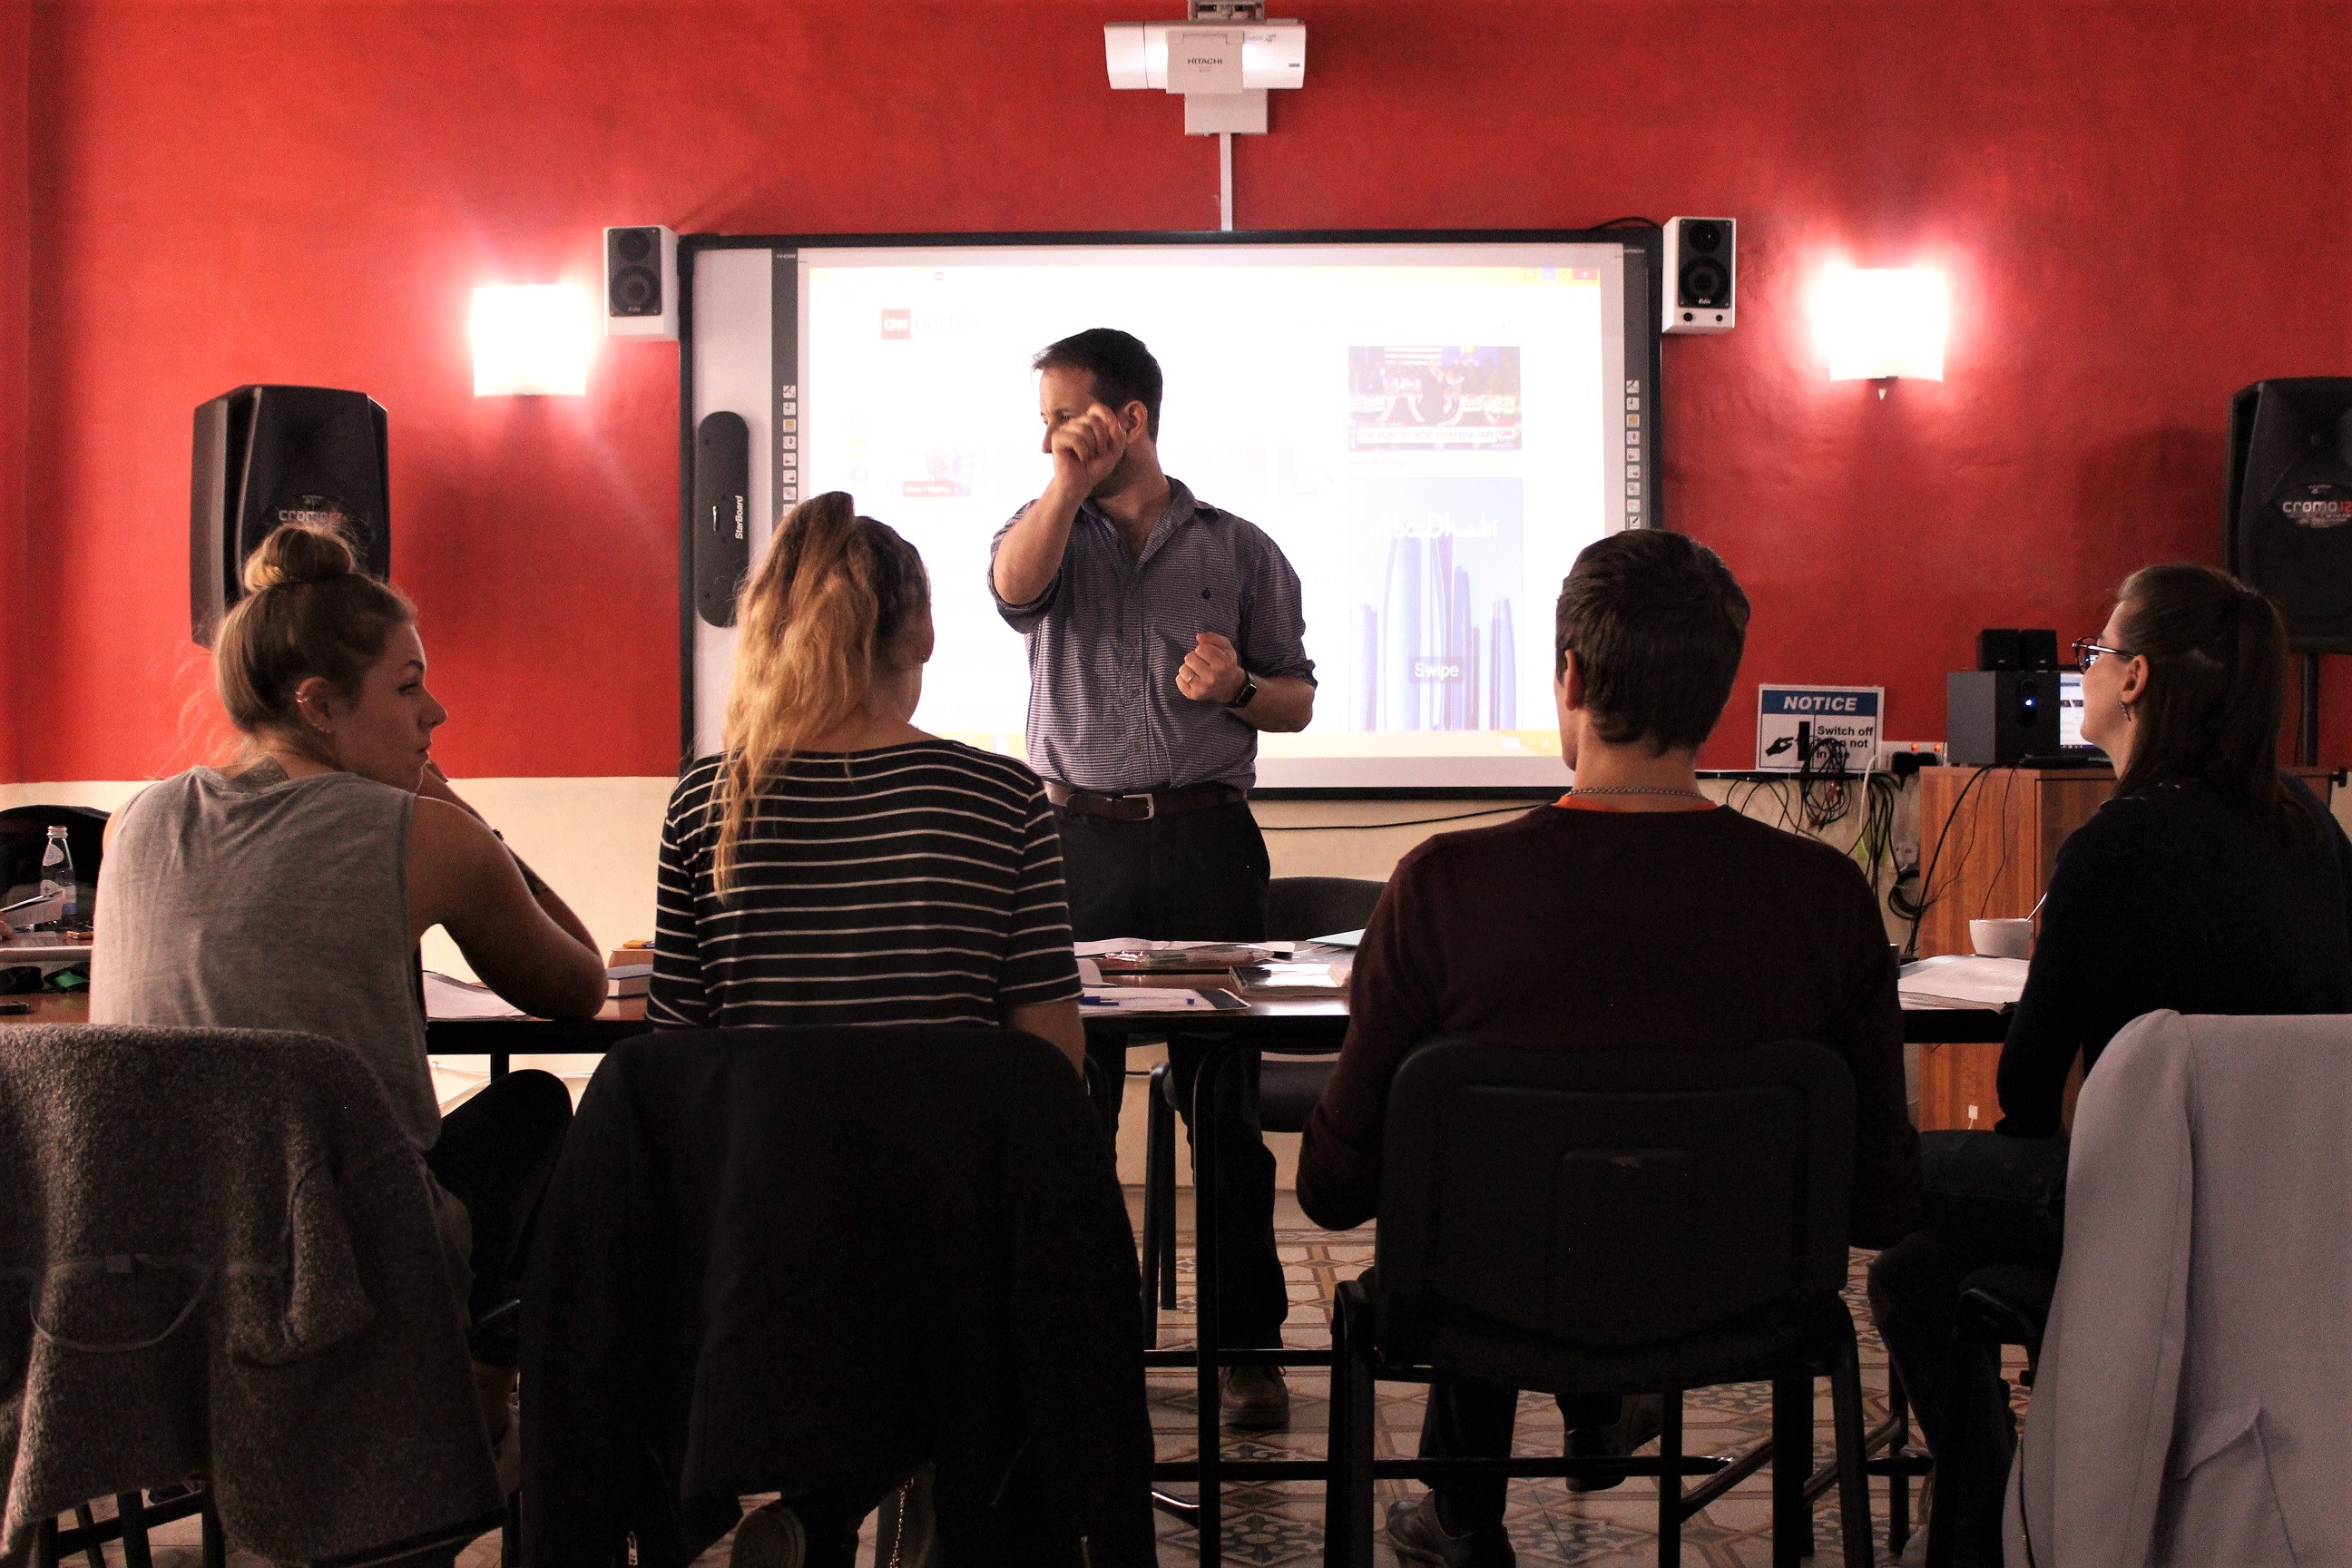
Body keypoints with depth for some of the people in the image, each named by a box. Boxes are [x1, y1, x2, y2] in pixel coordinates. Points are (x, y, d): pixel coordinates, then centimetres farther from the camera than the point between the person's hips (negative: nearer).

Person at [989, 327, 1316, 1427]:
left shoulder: (1240, 551, 10)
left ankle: (1248, 1344, 6)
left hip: (1207, 842, -1)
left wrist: (1238, 688, -7)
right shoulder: (1046, 532, 13)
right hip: (1078, 838, 1)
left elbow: (1298, 701, 12)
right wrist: (1070, 480, -12)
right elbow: (1016, 587, -11)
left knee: (1222, 1099, -1)